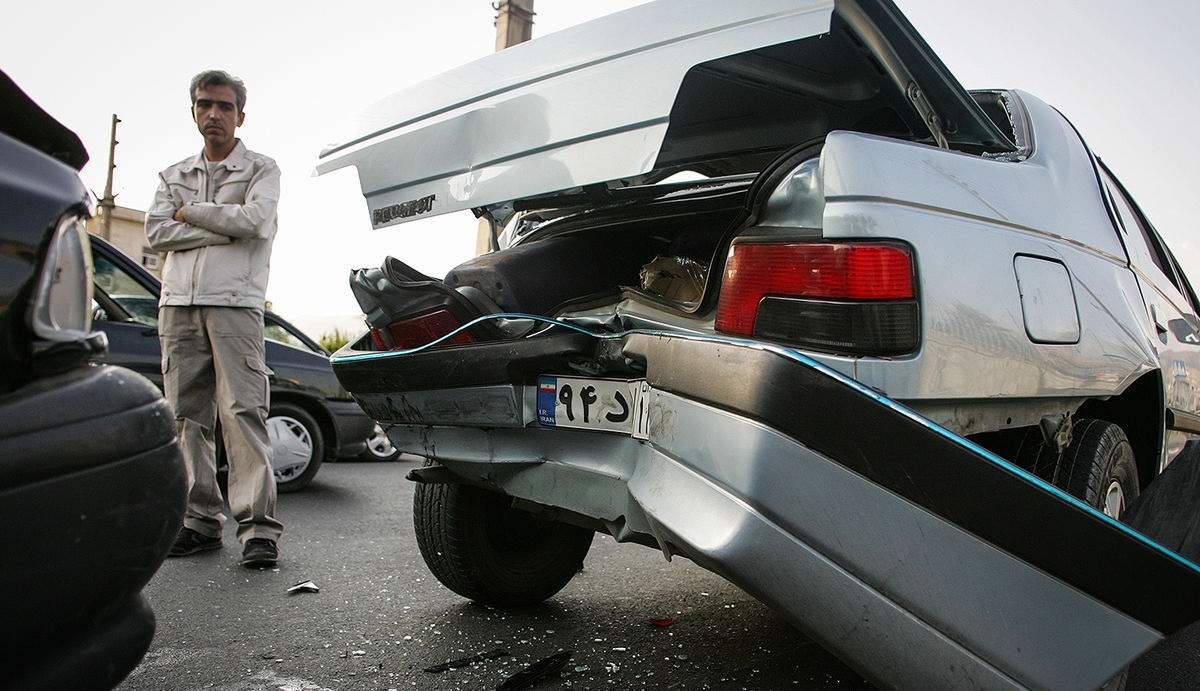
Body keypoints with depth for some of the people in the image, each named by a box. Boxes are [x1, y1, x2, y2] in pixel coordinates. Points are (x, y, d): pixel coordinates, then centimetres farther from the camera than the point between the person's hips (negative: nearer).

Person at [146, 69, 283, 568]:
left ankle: (257, 524, -14)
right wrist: (225, 228, -4)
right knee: (187, 414, 2)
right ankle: (200, 519, 8)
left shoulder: (260, 169, 11)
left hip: (234, 303, -5)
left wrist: (191, 212, 2)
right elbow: (156, 232, 6)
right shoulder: (174, 176, 23)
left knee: (243, 410, -13)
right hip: (178, 303, 5)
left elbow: (254, 218, -9)